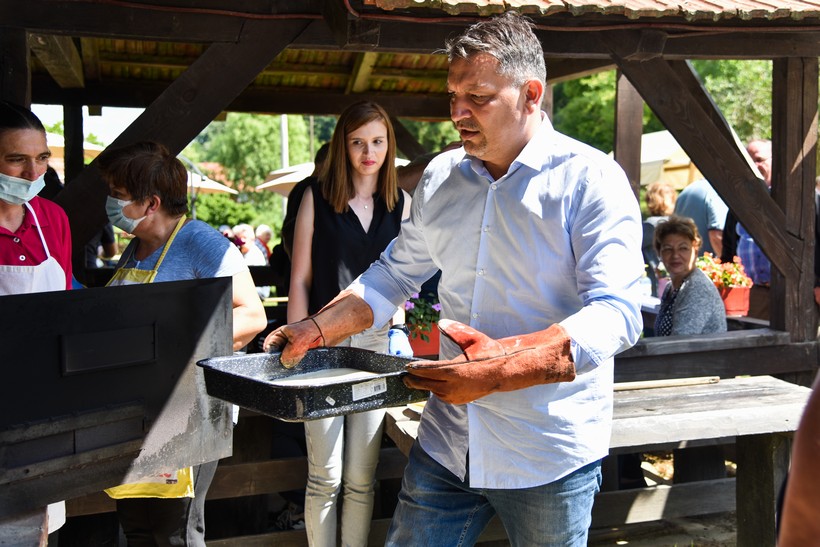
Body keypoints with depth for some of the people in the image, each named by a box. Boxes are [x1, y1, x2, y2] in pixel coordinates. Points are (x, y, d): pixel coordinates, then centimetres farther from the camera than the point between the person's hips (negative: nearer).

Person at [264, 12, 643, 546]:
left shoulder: (590, 179, -13)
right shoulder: (440, 177, 5)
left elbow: (616, 314, -21)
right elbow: (395, 274, 18)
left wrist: (501, 368, -33)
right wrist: (316, 330, 4)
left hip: (551, 457, -4)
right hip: (447, 444, 5)